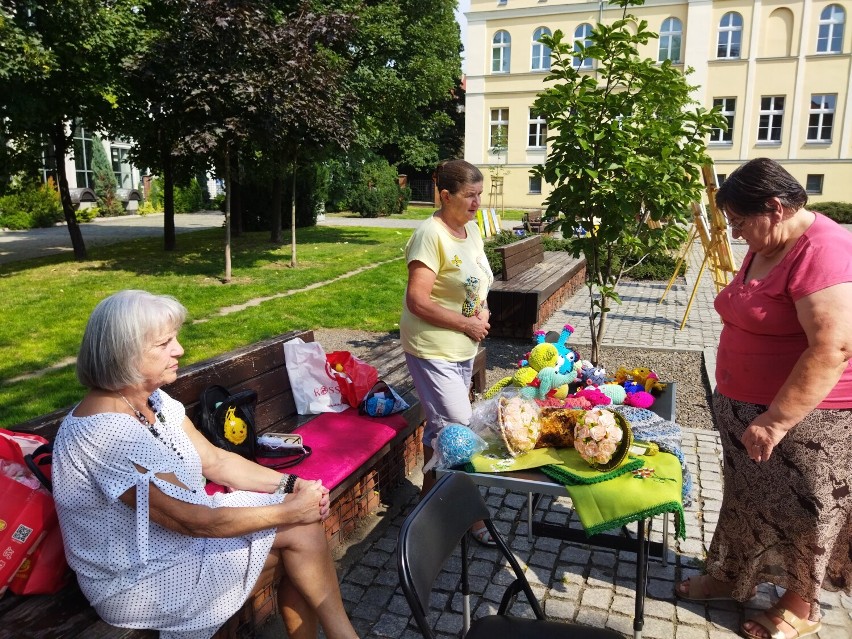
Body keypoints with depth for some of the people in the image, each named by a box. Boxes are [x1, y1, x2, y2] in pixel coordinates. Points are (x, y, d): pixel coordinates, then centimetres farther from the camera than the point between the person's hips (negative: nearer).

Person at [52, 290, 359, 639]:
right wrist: (290, 510, -18)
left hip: (180, 526, 8)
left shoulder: (153, 400, -2)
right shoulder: (106, 433, -29)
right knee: (300, 531, -12)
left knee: (304, 524, -6)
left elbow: (215, 461, 3)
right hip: (140, 580, -8)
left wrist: (289, 484, -10)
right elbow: (195, 520, -26)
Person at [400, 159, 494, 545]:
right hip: (433, 349, -8)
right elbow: (417, 300, -24)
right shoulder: (431, 234, -19)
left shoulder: (472, 229, 7)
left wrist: (483, 310, -1)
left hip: (464, 348, 8)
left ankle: (431, 493, 33)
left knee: (440, 424, 17)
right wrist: (466, 324, -18)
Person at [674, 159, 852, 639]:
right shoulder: (765, 249, 6)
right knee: (749, 498, 20)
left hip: (806, 415, -8)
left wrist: (776, 421, -29)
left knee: (800, 511, 10)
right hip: (749, 406, 8)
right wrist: (743, 406, 19)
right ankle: (733, 576, 38)